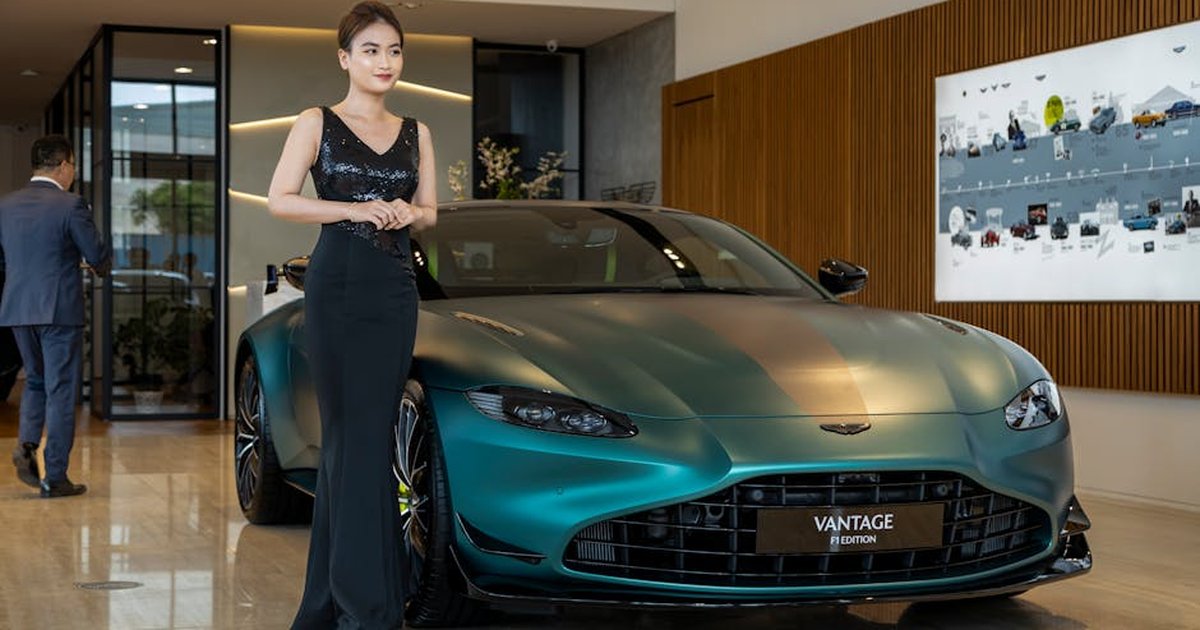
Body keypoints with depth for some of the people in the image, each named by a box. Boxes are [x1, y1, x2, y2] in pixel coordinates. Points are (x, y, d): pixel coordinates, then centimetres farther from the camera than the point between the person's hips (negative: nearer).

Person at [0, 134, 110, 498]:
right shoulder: (71, 206, -12)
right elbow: (98, 256, -9)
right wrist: (101, 265, 14)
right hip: (60, 310, -5)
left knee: (36, 380, 23)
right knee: (60, 390, 2)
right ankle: (55, 478, 3)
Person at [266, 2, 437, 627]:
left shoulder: (416, 134, 14)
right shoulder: (318, 123, 3)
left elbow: (429, 211, 18)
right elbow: (280, 199, -5)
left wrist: (408, 213, -4)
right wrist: (357, 209, -14)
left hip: (396, 290, 4)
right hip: (337, 286, -4)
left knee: (365, 436, 4)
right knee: (354, 438, -6)